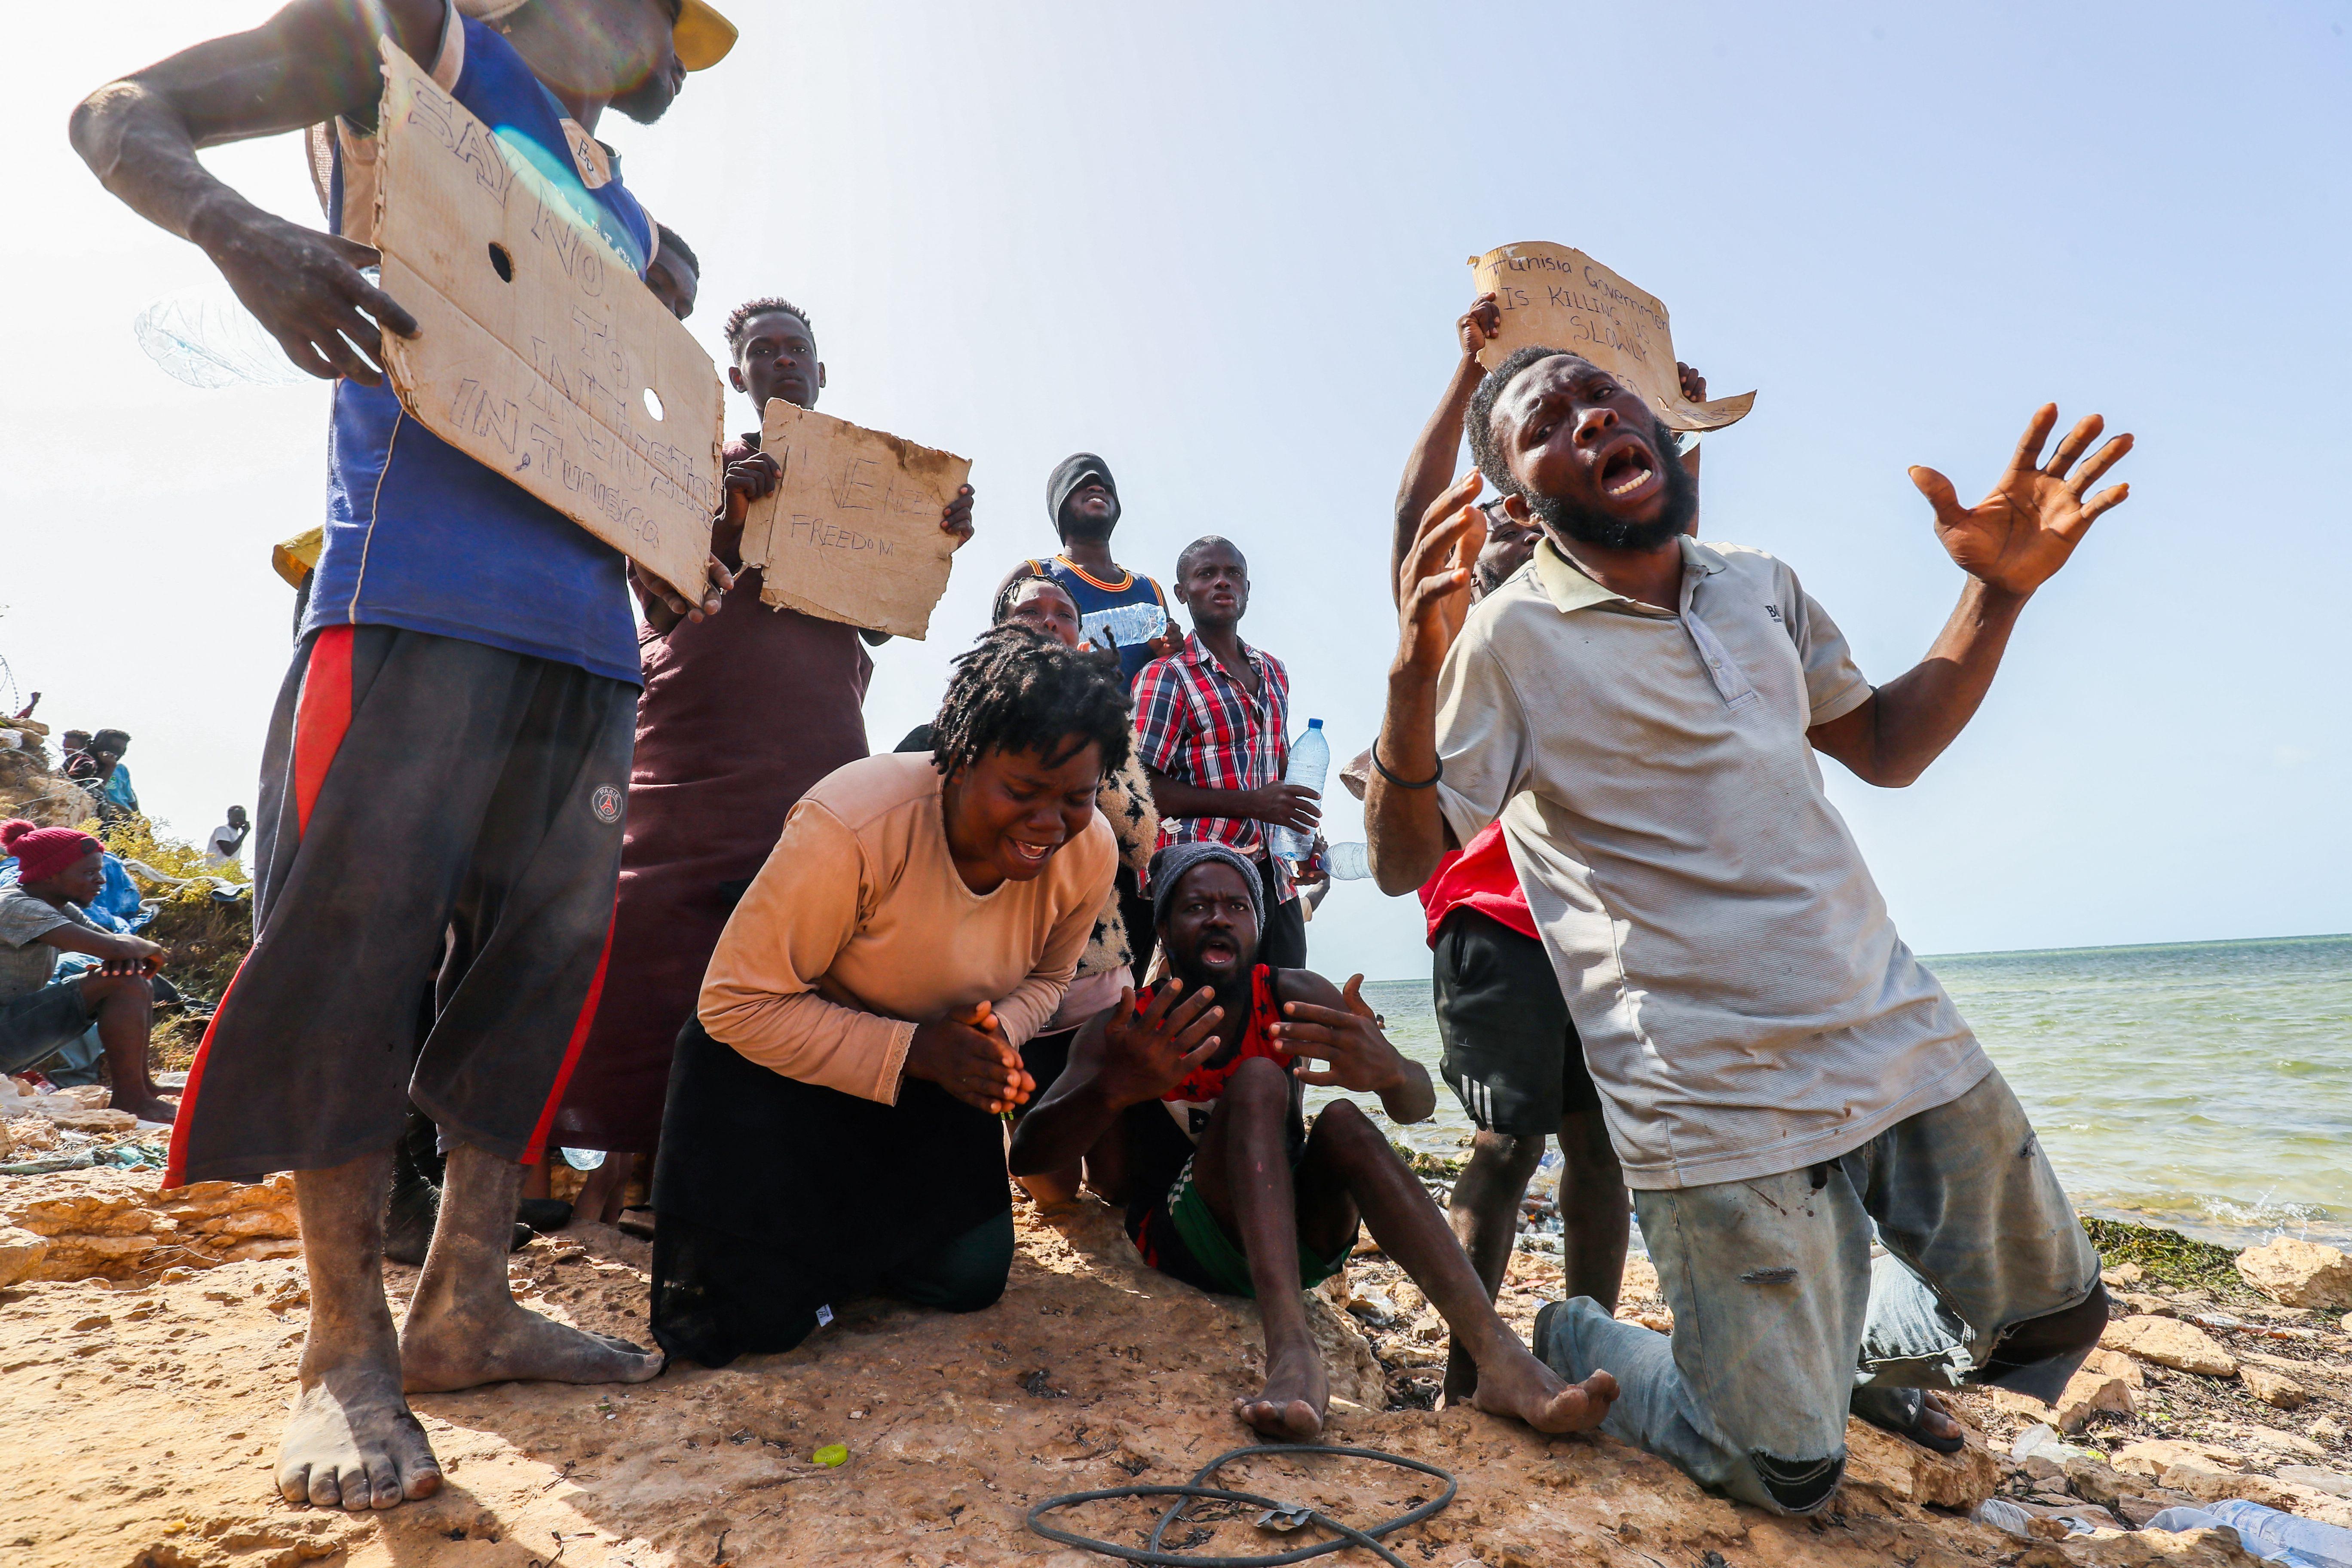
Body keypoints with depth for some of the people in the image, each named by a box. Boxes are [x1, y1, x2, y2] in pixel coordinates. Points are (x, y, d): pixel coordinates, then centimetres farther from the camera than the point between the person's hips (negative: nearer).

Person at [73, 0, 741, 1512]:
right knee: (358, 940, -9)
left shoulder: (626, 220, 29)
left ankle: (469, 1303, 12)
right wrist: (241, 229, -15)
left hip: (590, 612, 7)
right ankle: (349, 1347, 2)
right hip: (421, 583, -7)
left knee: (549, 951, 2)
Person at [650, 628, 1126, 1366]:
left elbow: (1044, 978, 2)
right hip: (778, 1054, -5)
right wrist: (912, 1051, -35)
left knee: (971, 1277, 0)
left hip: (929, 1070, 5)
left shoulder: (1090, 853, -18)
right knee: (764, 1312, -12)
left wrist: (998, 1032, -22)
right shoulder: (851, 826, -35)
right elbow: (737, 1005, -28)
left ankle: (831, 1230, 29)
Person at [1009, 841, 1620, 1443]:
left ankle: (1502, 1357, -40)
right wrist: (1113, 1089, -47)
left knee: (1343, 1120, -28)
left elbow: (1418, 1104, -17)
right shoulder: (1125, 1030, -11)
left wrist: (1388, 1071, -43)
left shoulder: (1295, 998, -6)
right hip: (1184, 1239, -2)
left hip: (1297, 1235, 2)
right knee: (1258, 1080, -27)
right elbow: (1026, 1154, -24)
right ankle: (1291, 1351, -45)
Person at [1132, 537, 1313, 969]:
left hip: (1274, 878, 7)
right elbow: (1145, 789, -12)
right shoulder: (1165, 676, -5)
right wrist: (1251, 804, -18)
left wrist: (1303, 831, 7)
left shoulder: (1273, 673, 16)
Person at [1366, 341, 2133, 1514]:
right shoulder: (1510, 639, -10)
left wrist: (1998, 590, 6)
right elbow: (1402, 863, -14)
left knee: (2048, 1315, 18)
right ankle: (1570, 1343, 28)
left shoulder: (1763, 591, 9)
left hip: (1903, 1040, 7)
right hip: (1714, 1103, -6)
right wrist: (1415, 672, -31)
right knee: (1785, 1473, 1)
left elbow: (1886, 748, 18)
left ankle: (1840, 1342, 44)